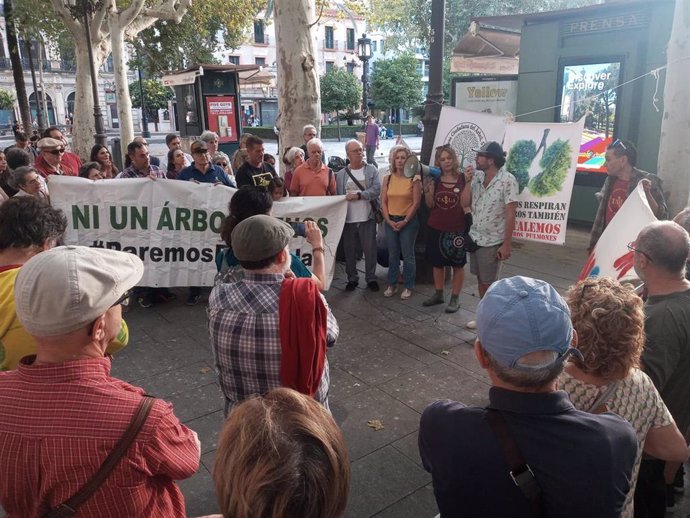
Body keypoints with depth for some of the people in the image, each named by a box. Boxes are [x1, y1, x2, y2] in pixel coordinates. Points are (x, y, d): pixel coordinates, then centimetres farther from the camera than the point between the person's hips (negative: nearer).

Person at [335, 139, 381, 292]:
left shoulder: (372, 170, 2)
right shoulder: (340, 174, 6)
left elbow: (376, 190, -10)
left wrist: (358, 195, -16)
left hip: (367, 218, -1)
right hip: (348, 220, 1)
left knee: (370, 250, 5)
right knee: (349, 252, 10)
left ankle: (371, 278, 20)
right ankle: (352, 278, 25)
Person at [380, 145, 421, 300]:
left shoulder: (413, 179, -7)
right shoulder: (387, 178, 4)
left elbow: (416, 203, -10)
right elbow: (383, 202, 4)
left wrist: (405, 221, -13)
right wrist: (388, 220, -7)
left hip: (408, 221, -3)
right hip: (391, 221, 4)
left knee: (408, 255, 4)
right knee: (392, 255, 12)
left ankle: (408, 287, 15)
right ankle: (392, 285, 23)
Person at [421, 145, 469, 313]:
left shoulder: (463, 178, -6)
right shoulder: (435, 179, 2)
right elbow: (430, 204, 2)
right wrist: (427, 190, -16)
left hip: (457, 229, -3)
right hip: (436, 228, 4)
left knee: (457, 264, 6)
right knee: (437, 263, 14)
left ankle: (455, 298, 16)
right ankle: (438, 294, 29)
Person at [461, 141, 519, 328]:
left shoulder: (507, 180, -17)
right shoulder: (477, 177, 1)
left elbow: (510, 215, -16)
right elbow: (465, 203, 4)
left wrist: (506, 244, -17)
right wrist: (467, 181, -10)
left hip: (492, 242, -6)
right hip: (475, 238, 6)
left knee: (489, 284, 5)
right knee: (480, 280, 16)